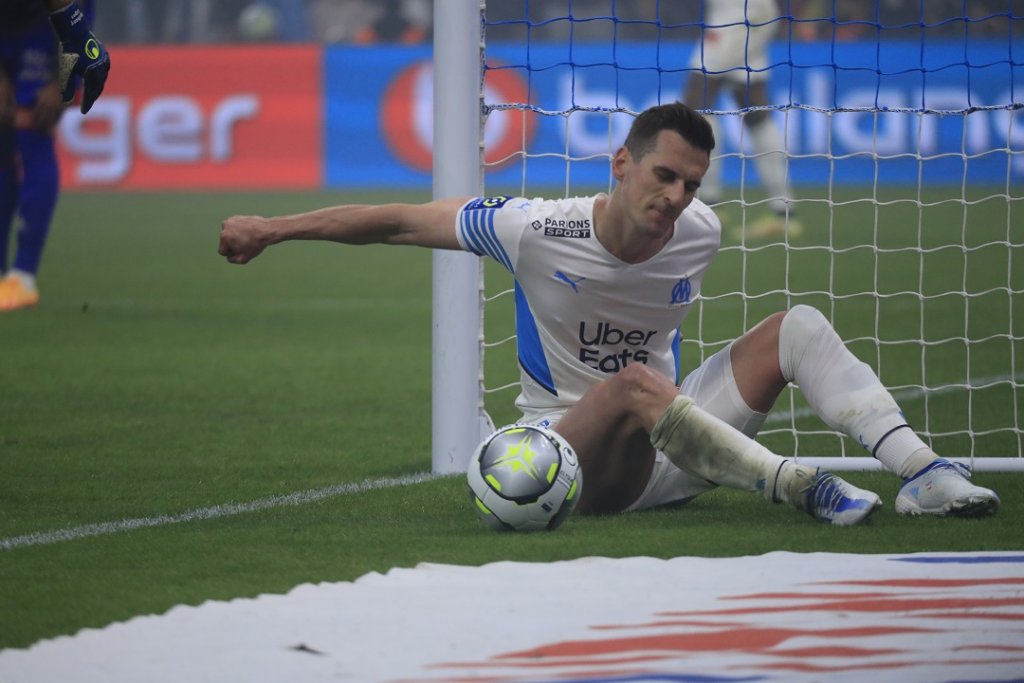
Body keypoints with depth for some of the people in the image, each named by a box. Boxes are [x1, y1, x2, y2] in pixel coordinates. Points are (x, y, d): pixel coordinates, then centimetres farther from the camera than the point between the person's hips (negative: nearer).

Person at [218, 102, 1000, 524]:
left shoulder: (701, 234, -5)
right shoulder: (536, 230, -17)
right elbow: (399, 223, -8)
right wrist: (272, 228, -7)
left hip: (667, 449, 5)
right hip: (575, 455, -5)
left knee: (798, 326, -10)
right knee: (637, 385, -40)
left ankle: (925, 475, -22)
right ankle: (798, 485, -40)